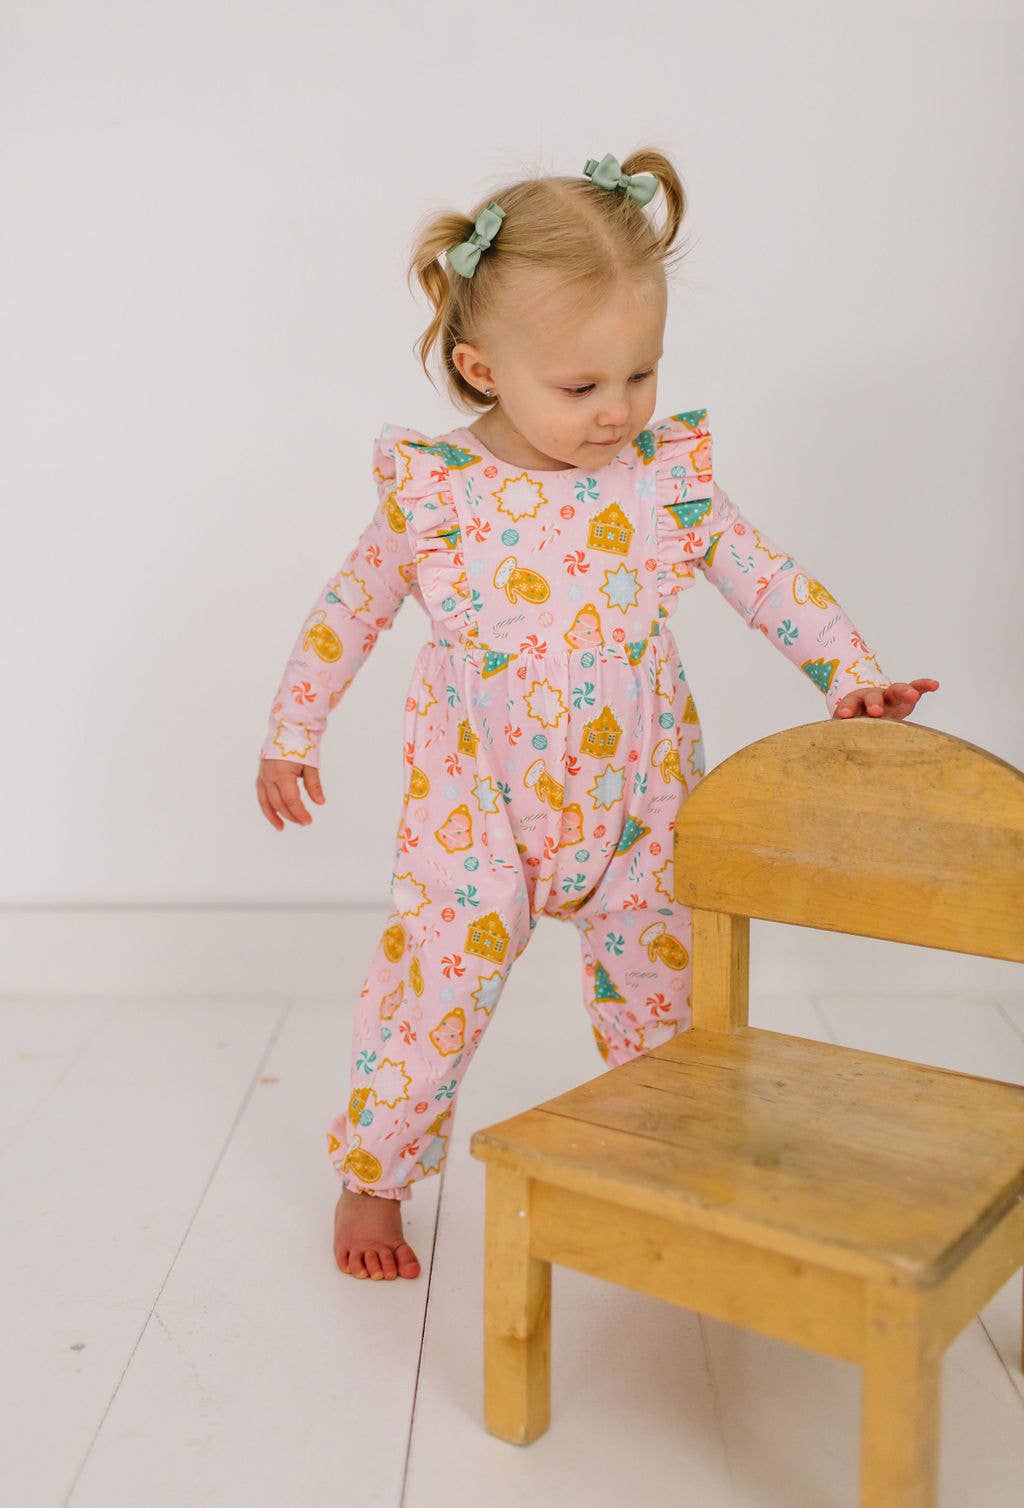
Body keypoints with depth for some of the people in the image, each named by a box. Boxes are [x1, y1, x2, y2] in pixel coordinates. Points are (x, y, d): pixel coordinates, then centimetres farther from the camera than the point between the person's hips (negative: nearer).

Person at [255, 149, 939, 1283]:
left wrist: (851, 675, -12)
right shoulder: (431, 493, -10)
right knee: (435, 977, -1)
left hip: (637, 794, 2)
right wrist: (289, 736, 6)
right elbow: (347, 612, 3)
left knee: (663, 982, 11)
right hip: (477, 798, -2)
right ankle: (372, 1176, 22)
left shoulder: (670, 474, -6)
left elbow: (768, 578, 1)